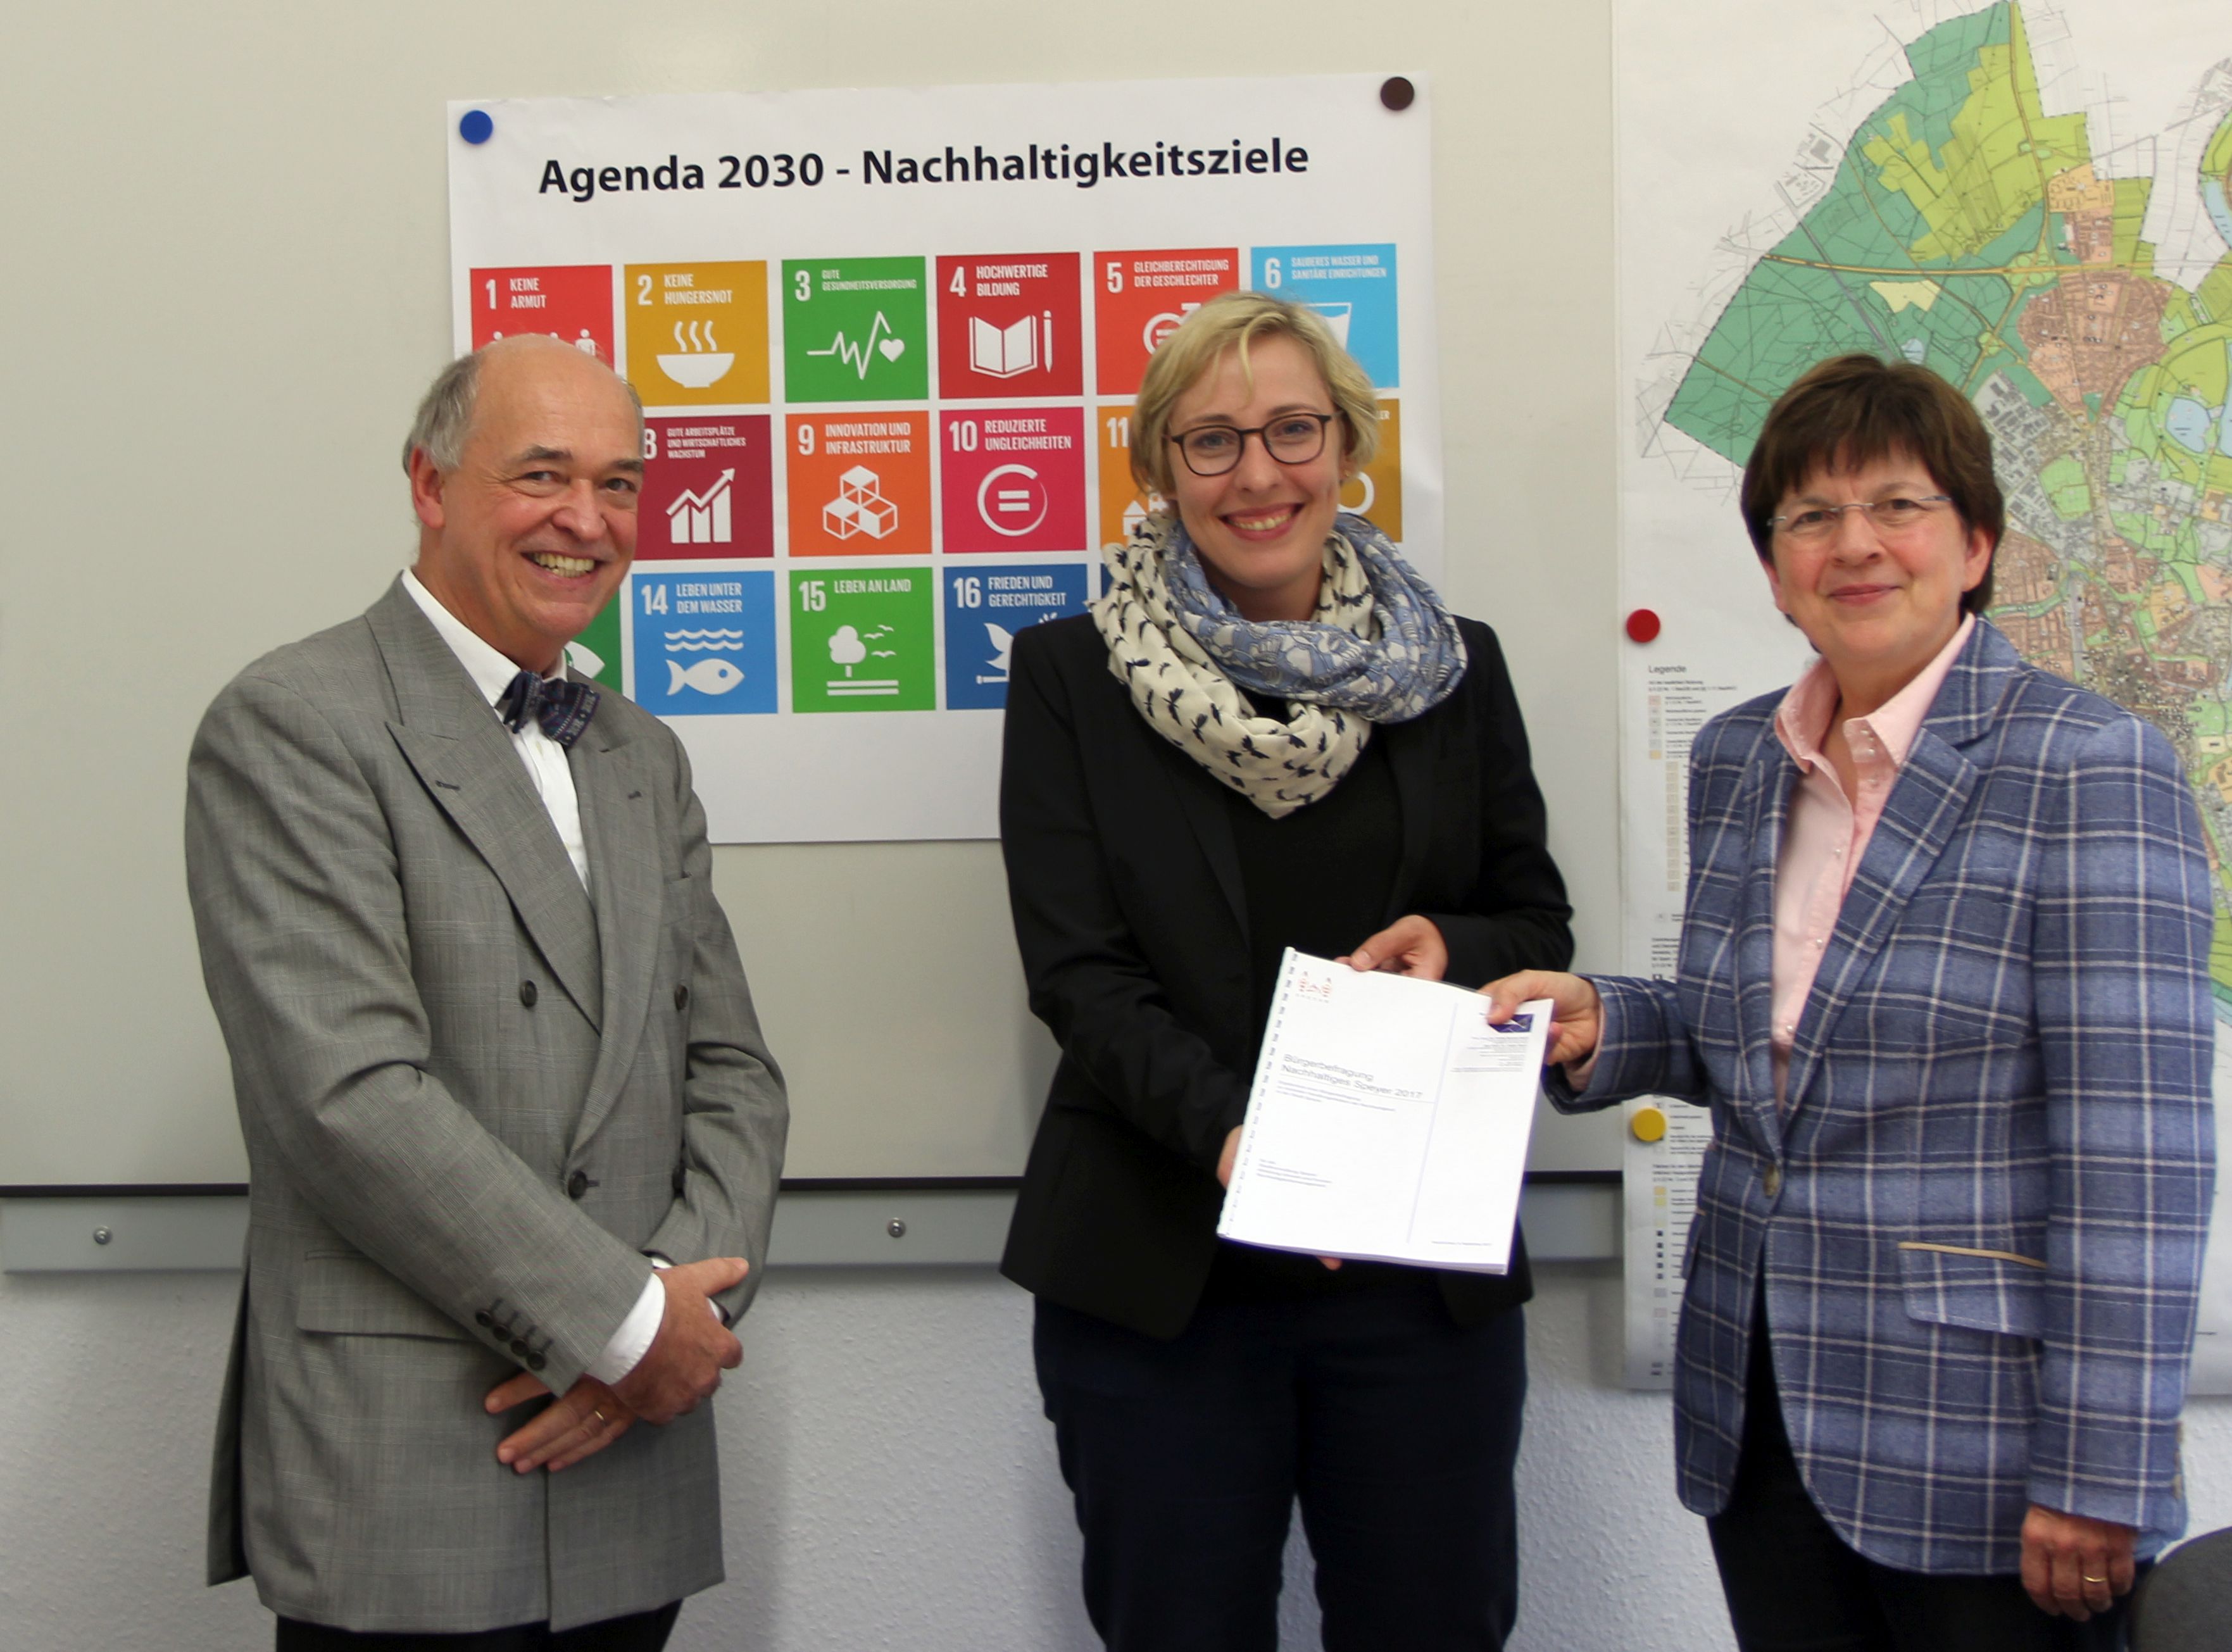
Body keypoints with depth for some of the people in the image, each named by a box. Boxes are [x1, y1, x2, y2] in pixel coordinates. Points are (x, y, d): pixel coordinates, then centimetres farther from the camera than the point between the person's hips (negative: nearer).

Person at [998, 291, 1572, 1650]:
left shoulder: (1456, 671, 7)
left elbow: (1542, 924, 13)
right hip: (1157, 1273, -1)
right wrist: (1225, 1128, -23)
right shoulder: (1073, 676, 1)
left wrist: (1452, 953, -11)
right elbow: (1076, 966, -7)